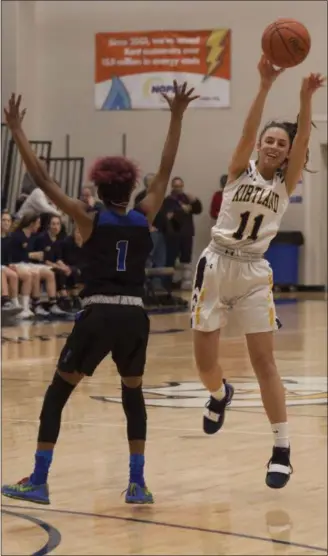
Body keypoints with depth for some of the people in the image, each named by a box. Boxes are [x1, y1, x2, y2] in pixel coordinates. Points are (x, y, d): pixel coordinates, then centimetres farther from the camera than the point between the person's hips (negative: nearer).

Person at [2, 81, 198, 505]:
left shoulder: (90, 221, -1)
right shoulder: (144, 219, 6)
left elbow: (42, 180, -2)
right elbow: (165, 172, 14)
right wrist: (176, 117, 19)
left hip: (98, 316, -3)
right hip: (134, 317, 3)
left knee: (56, 395, 8)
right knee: (133, 395, 22)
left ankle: (38, 482, 4)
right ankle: (137, 484, 15)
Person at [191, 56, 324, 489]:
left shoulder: (285, 183, 4)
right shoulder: (240, 172, 1)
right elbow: (248, 131, -16)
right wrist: (265, 86, -28)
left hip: (254, 273, 0)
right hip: (216, 266, 0)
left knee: (264, 361, -5)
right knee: (204, 361, 3)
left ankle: (282, 449, -2)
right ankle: (220, 394, 40)